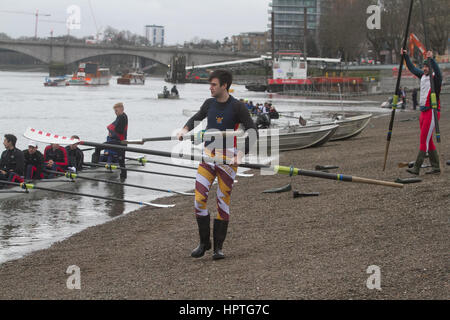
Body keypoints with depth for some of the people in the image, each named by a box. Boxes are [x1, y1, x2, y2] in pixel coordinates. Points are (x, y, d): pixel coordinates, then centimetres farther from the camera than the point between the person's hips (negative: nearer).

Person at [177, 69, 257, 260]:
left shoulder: (237, 107, -7)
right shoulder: (209, 104, 8)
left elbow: (252, 132, -9)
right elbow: (197, 117, 27)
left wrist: (241, 155, -19)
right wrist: (186, 129, 7)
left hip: (227, 158, -4)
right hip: (208, 155, 4)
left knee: (223, 202, 0)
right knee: (199, 198, -7)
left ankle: (218, 247, 8)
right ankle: (204, 242, 7)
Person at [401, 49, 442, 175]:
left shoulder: (436, 78, -10)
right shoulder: (423, 76, 11)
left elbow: (437, 70, -32)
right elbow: (412, 68, 24)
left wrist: (431, 59, -45)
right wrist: (406, 56, 21)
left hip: (432, 112, -8)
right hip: (423, 111, 8)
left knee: (424, 140, -10)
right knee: (428, 141, 9)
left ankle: (416, 168, -11)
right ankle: (436, 167, 15)